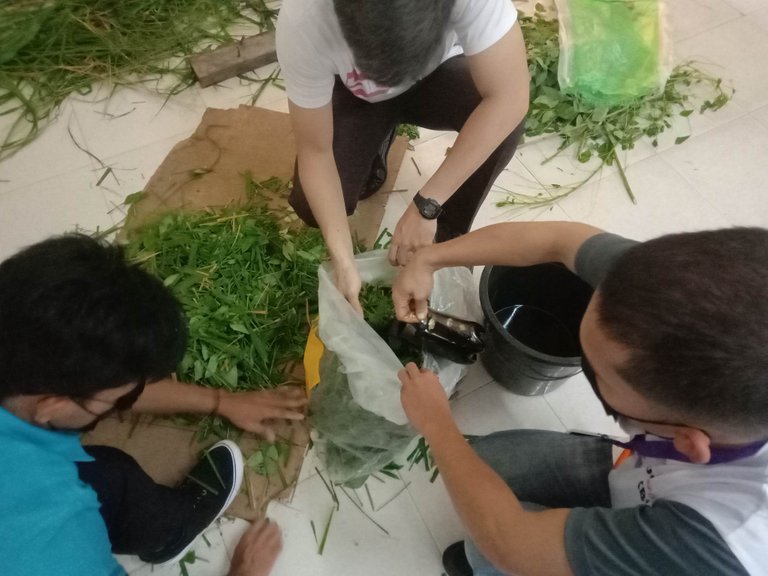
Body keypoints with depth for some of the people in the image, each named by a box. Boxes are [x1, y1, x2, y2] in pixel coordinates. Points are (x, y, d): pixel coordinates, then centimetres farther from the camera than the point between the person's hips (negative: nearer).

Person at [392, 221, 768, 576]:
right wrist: (428, 259, -15)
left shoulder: (712, 539, -47)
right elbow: (557, 239, -19)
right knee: (490, 459, -2)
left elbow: (507, 540, -33)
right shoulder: (698, 298, -36)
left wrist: (435, 422, -19)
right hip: (645, 478, 4)